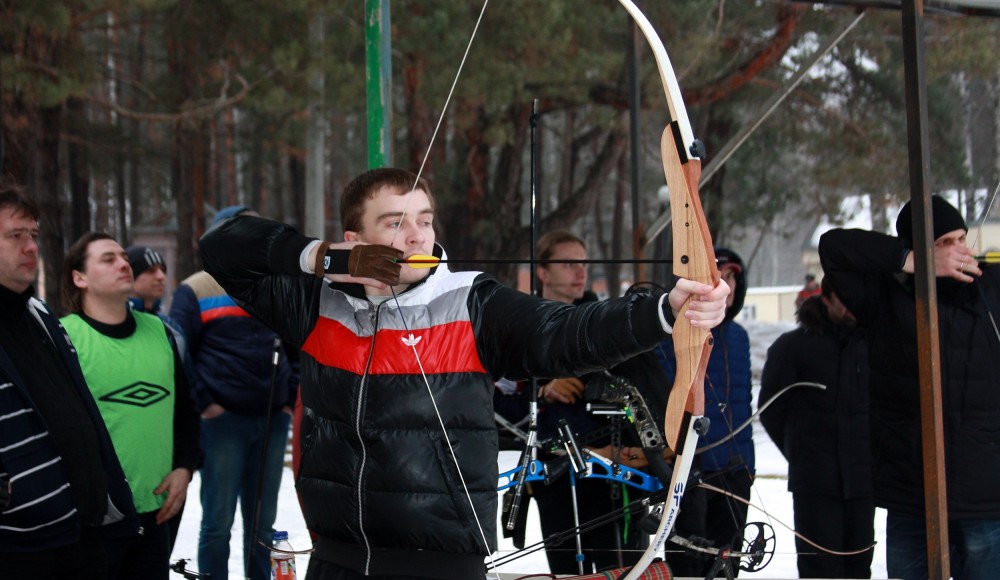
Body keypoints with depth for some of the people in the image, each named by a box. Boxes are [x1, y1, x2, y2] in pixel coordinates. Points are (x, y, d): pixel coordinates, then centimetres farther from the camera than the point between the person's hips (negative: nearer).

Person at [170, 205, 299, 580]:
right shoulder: (196, 291, -1)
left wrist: (291, 398, 9)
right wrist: (201, 403, -10)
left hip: (272, 422, 5)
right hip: (222, 422, -4)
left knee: (262, 521, 12)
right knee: (219, 521, -2)